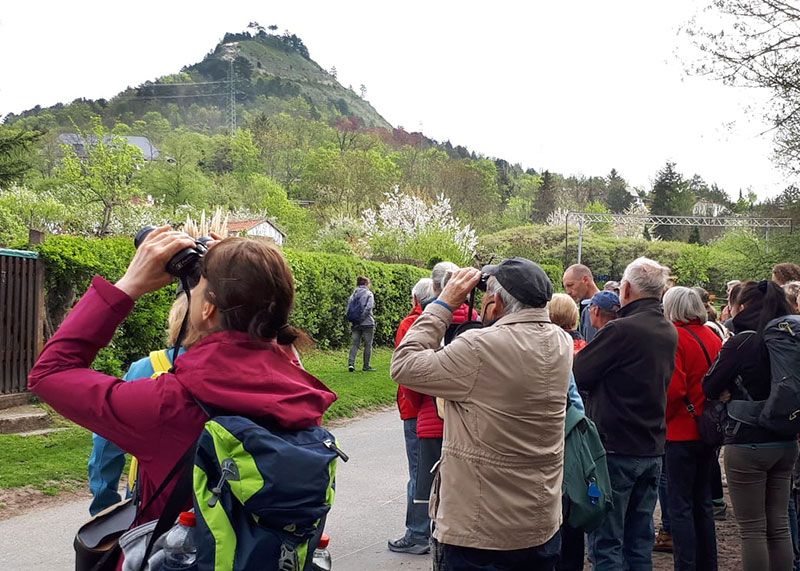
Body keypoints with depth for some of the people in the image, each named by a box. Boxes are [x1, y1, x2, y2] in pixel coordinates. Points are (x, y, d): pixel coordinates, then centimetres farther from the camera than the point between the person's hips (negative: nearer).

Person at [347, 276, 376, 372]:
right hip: (367, 323, -4)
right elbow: (368, 308, -18)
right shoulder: (368, 294, -5)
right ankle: (366, 366, 9)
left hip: (356, 324, 4)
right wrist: (362, 318, -13)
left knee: (354, 344, 6)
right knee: (368, 345, 5)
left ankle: (351, 363, -9)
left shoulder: (353, 294, 10)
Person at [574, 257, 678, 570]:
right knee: (640, 541, 16)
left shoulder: (621, 330, -19)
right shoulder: (669, 332, 6)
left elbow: (575, 376, -16)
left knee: (606, 543, 0)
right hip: (653, 449, 8)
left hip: (615, 449, -7)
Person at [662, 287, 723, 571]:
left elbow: (673, 388, -20)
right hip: (709, 431, 7)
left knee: (680, 505, -1)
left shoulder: (675, 337, -14)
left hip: (681, 432, -7)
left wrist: (662, 417, -7)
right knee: (702, 502, 16)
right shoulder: (713, 336, 7)